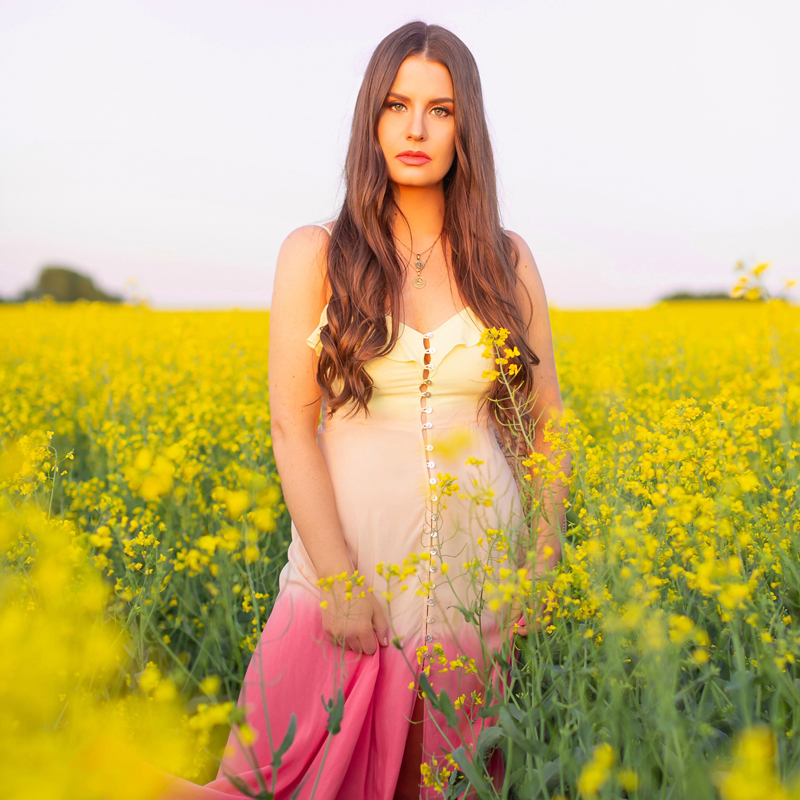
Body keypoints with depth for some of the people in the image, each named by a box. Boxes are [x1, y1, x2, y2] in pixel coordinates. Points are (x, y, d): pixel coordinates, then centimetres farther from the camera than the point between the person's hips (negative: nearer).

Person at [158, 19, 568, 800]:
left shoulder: (509, 260, 5)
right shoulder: (314, 254, -1)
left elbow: (545, 422, 9)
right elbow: (291, 424, -6)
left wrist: (545, 564, 2)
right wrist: (336, 577, -13)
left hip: (476, 572, 2)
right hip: (349, 559, -2)